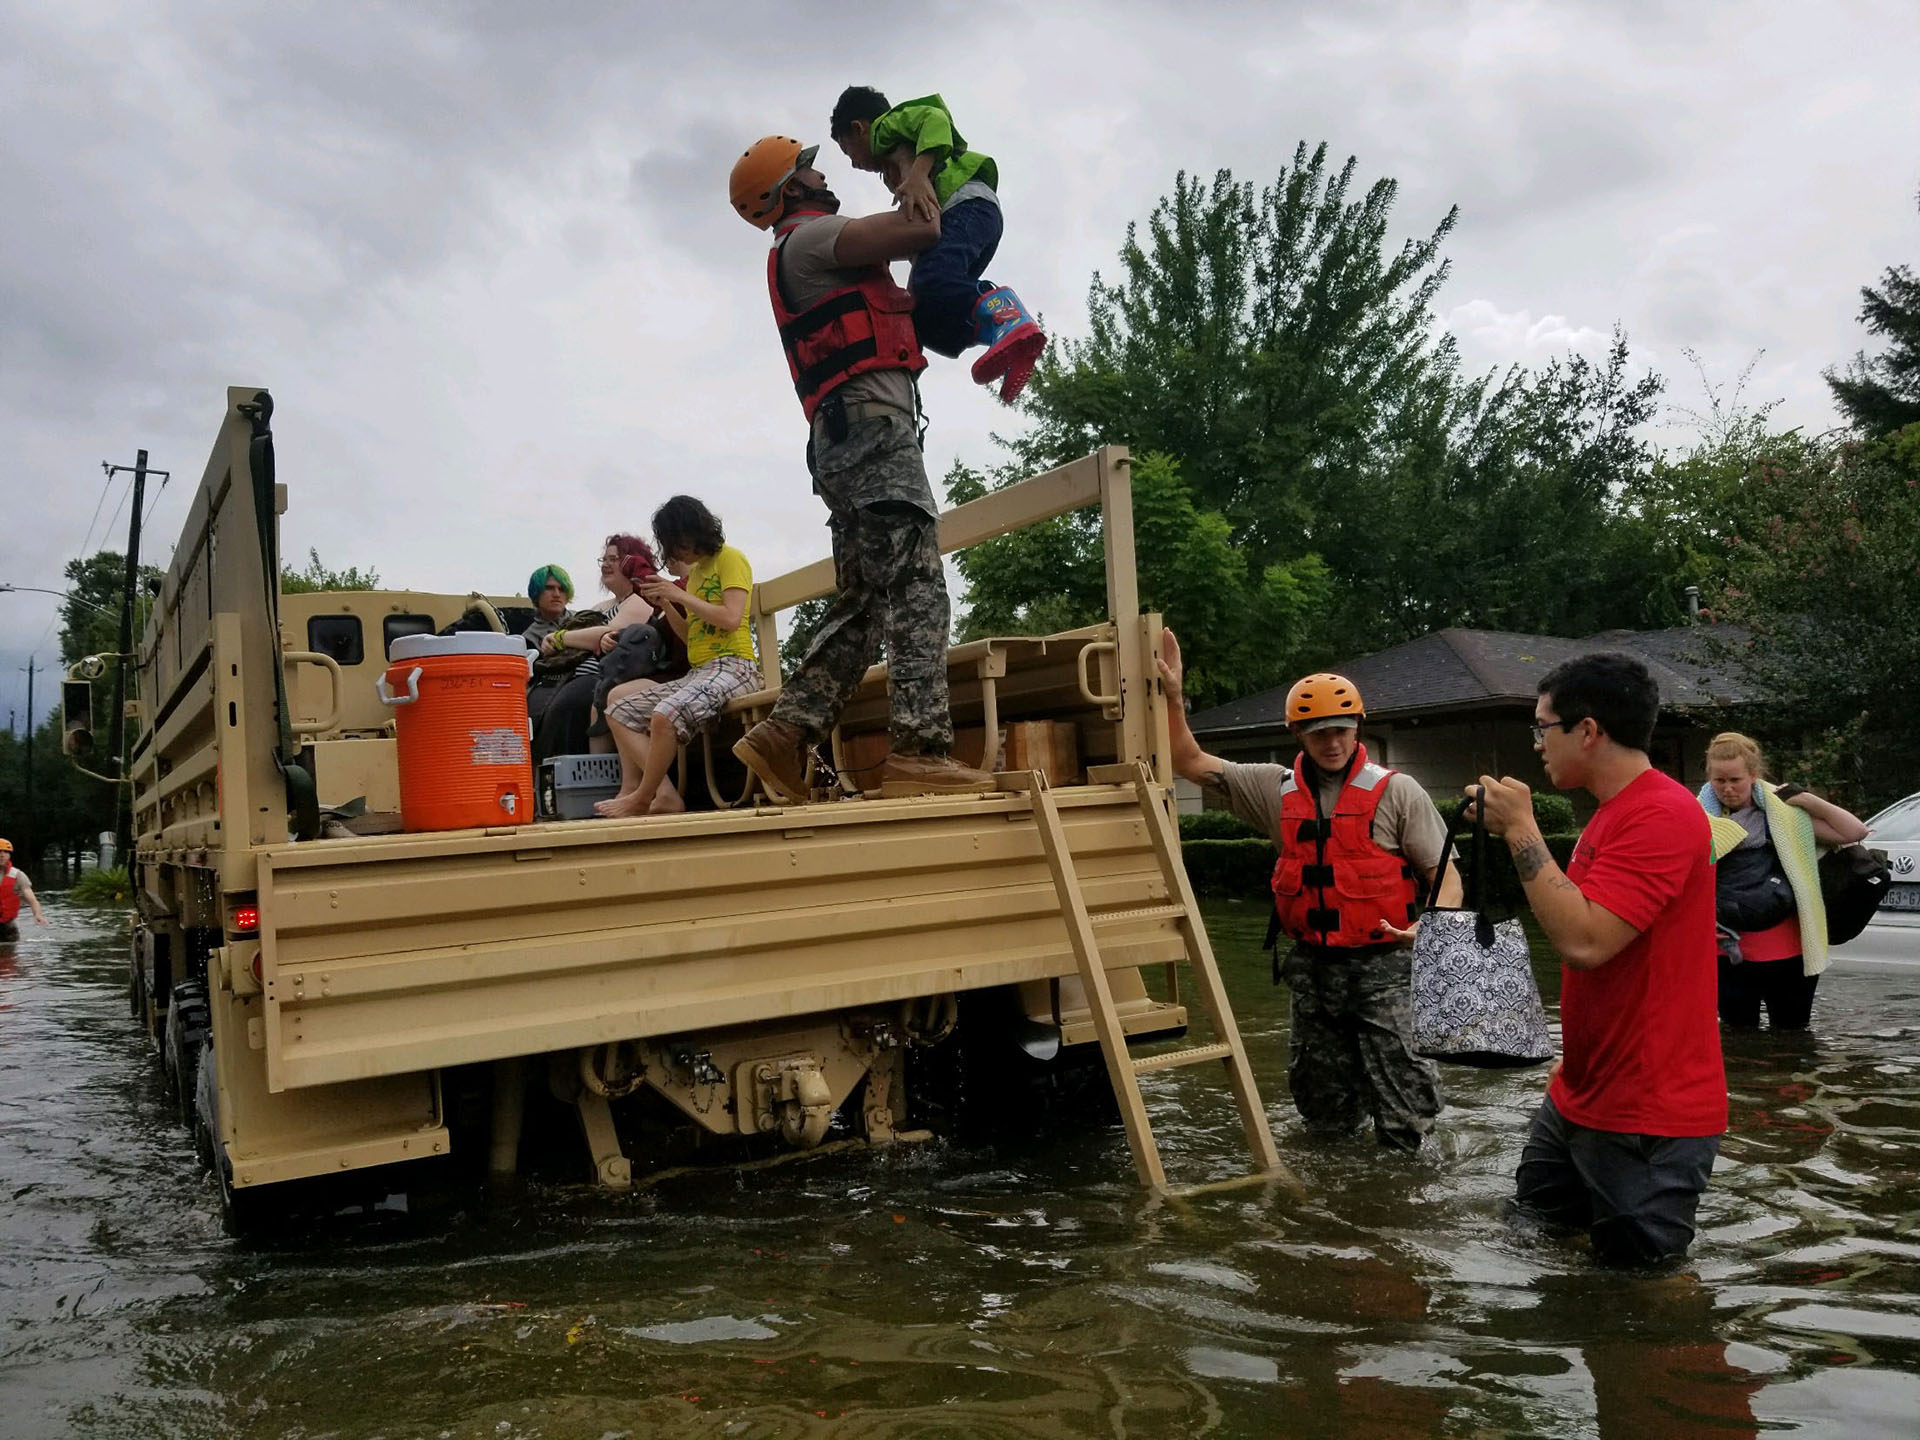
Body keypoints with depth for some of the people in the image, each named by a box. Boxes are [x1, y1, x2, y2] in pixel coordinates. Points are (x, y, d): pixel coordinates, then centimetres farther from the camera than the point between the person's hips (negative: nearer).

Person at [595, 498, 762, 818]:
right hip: (697, 672, 10)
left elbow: (731, 619, -15)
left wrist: (679, 595, -11)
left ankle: (643, 797, -15)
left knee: (665, 715, -34)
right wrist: (664, 604, 7)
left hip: (732, 667, -10)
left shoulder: (729, 559, -1)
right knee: (619, 710, 2)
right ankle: (665, 796, -12)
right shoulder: (694, 570, 22)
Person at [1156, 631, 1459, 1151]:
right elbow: (1189, 762, 9)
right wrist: (1173, 695, -1)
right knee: (1325, 1115, 15)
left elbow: (1445, 876, -4)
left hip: (1383, 964, -4)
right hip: (1311, 966, 4)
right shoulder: (1276, 789, 6)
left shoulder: (1396, 792, -3)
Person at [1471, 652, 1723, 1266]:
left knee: (1637, 1262, 3)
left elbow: (1584, 940, -31)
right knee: (1533, 1219, 19)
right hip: (1581, 1096, 10)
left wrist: (1520, 829, -25)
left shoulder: (1661, 815, -22)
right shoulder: (1612, 812, 12)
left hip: (1648, 1116, -10)